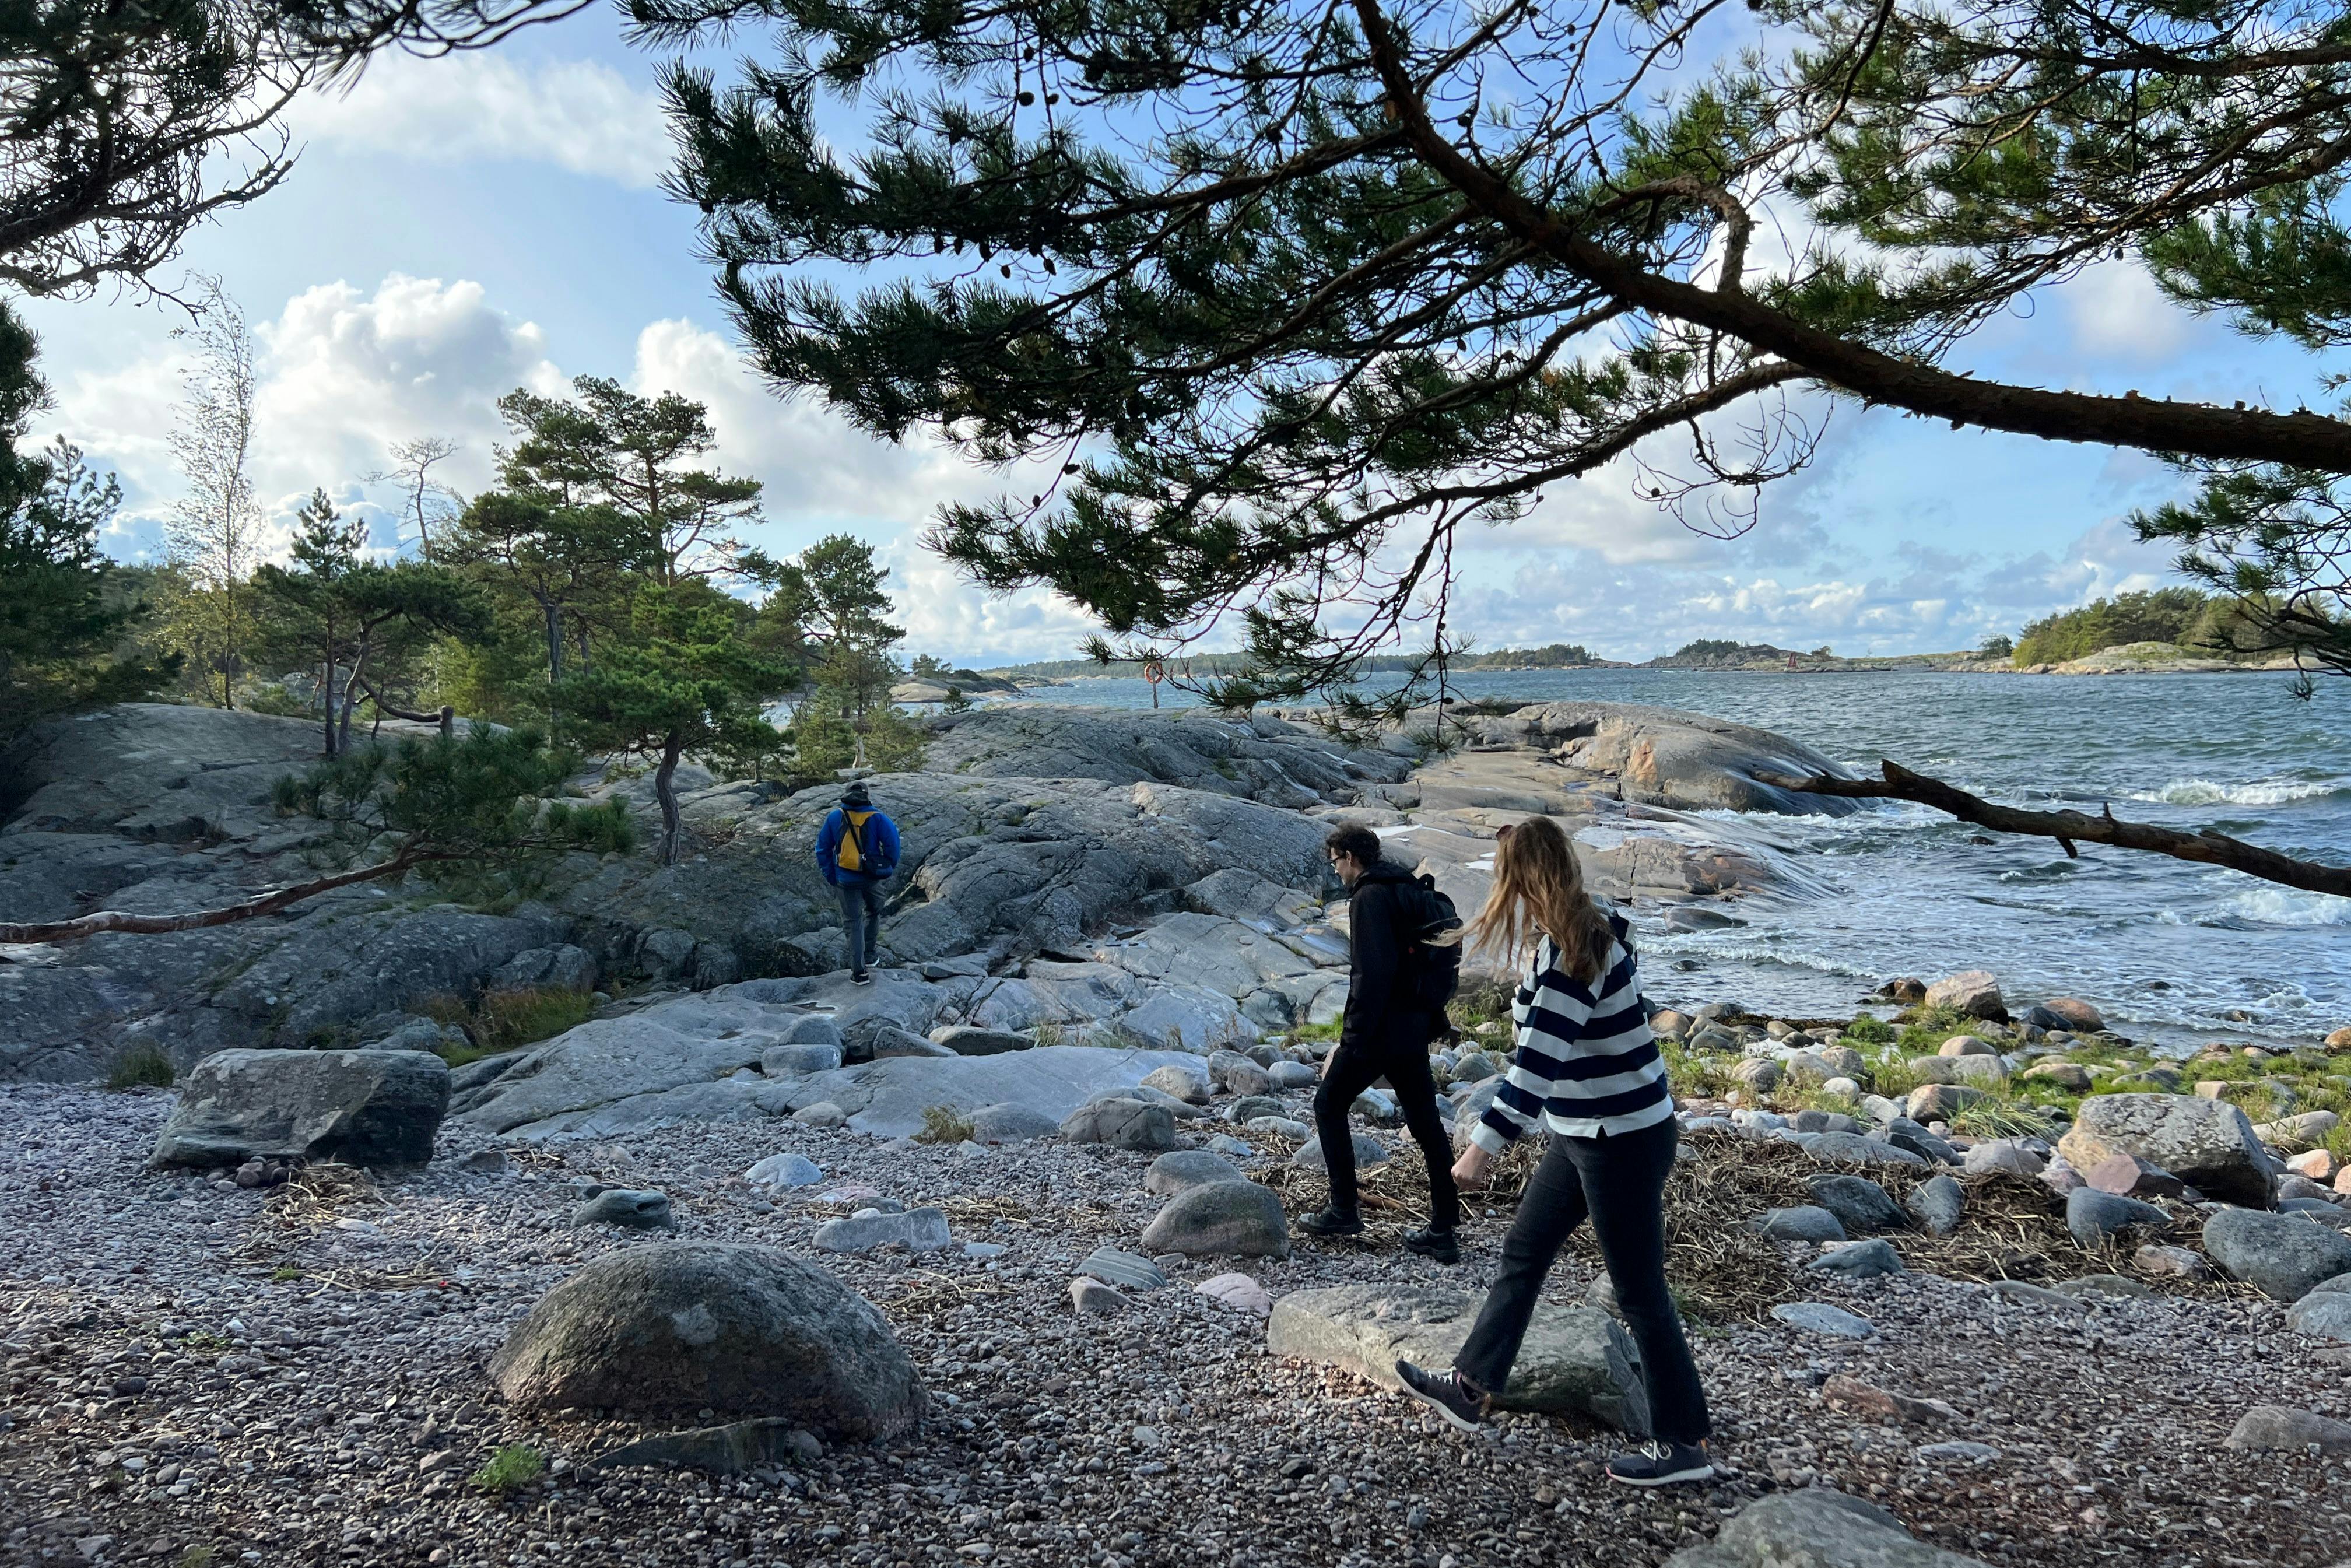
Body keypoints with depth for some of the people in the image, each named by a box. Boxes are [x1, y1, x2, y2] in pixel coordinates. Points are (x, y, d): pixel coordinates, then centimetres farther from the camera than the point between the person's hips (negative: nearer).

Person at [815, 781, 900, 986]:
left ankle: (859, 972, 2)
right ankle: (869, 953, 37)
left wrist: (831, 876, 10)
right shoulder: (876, 818, -8)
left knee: (853, 923, 7)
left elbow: (823, 848, 4)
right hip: (872, 878, 0)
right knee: (873, 913, 26)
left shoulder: (834, 817, -1)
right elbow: (892, 842, -14)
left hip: (846, 880, 1)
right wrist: (888, 869, 0)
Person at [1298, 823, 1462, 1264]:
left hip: (1380, 1029, -8)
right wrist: (1431, 1022, 19)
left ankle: (1344, 1211, 12)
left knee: (1329, 1104, 9)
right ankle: (1444, 1231, 12)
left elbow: (1371, 974, -22)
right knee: (1427, 1124, 10)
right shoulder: (1416, 892, 14)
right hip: (1416, 1028, 9)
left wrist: (1349, 1040, -19)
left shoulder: (1369, 897, -14)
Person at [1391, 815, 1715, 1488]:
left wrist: (1484, 1144, -31)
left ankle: (1684, 1444, 18)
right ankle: (1471, 1387, 28)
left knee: (1640, 1293, 3)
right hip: (1587, 1133, 10)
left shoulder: (1567, 953, -24)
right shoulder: (1592, 930, 5)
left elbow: (1539, 1062, -30)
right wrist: (1659, 1109, 27)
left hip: (1620, 1142, -10)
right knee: (1523, 1254, 17)